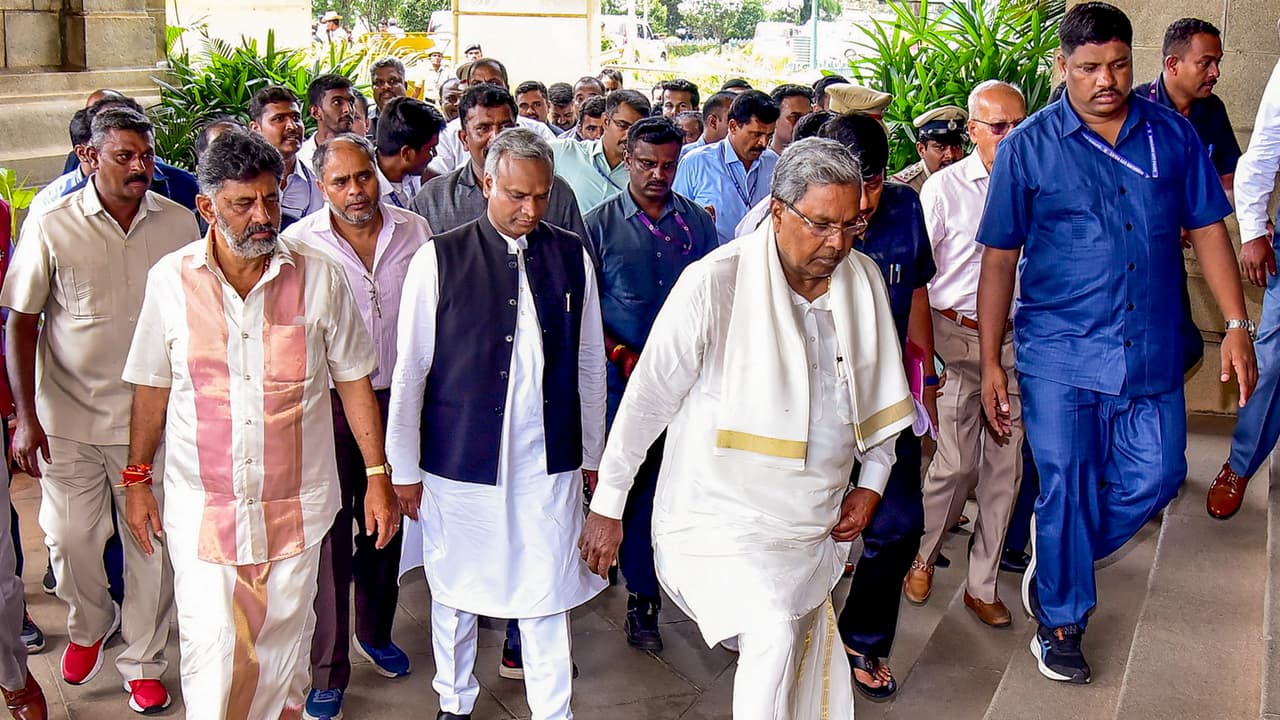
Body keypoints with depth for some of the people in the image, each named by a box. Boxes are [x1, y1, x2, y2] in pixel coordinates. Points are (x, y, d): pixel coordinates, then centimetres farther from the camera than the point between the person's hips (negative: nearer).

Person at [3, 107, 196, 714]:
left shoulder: (179, 223, -2)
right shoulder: (51, 228, -7)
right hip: (67, 417, -1)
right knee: (70, 538, 11)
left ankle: (143, 661, 25)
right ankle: (89, 625, 41)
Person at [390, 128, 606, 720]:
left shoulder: (572, 257, 2)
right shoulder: (440, 258, -5)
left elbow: (590, 365, 10)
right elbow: (410, 370, -2)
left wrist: (592, 454, 13)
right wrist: (405, 468, -1)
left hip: (549, 464, 1)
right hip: (459, 461, -1)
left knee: (547, 600, 5)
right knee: (454, 592, 14)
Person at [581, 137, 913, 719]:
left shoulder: (864, 280, -1)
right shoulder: (713, 283, -18)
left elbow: (881, 393, 14)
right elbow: (647, 400, -12)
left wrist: (870, 484, 8)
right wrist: (607, 507, -8)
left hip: (815, 522, 6)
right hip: (722, 514, -6)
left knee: (809, 664, 17)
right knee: (773, 630, -25)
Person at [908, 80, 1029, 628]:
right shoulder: (945, 186, -2)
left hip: (1017, 340, 3)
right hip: (958, 335, -3)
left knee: (1005, 466, 6)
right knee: (956, 463, -4)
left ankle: (982, 585, 20)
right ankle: (923, 556, 24)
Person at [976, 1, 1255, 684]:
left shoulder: (1172, 134, 4)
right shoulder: (1027, 147, -3)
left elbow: (1207, 230, 9)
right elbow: (999, 259, -2)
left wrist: (1237, 326, 2)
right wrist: (990, 362, -4)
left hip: (1152, 352, 3)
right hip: (1059, 353, -3)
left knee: (1156, 477, 8)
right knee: (1065, 488, 3)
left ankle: (1053, 567, 33)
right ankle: (1060, 623, 24)